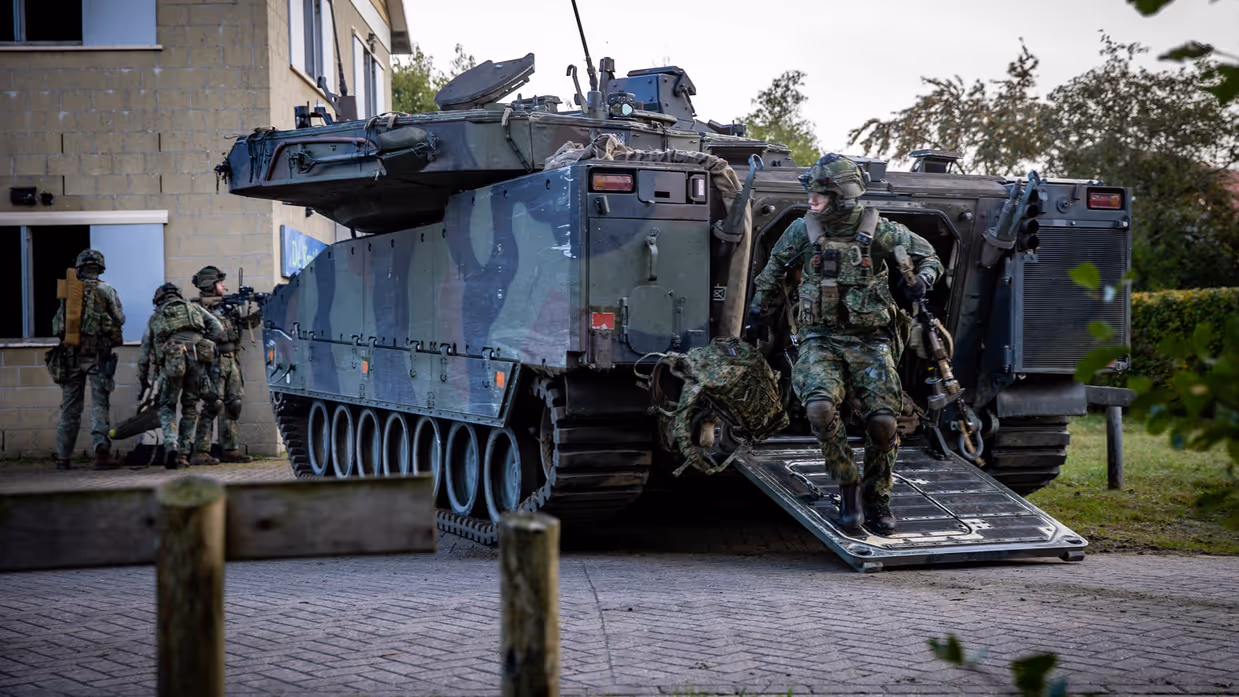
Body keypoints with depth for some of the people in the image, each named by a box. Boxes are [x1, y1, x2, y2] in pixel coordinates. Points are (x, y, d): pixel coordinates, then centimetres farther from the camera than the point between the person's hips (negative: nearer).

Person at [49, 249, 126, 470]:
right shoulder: (106, 291, -2)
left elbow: (57, 325, 10)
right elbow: (120, 319, 7)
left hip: (70, 355, 3)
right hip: (98, 355, -3)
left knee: (70, 408, 10)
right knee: (100, 405, -3)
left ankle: (63, 457, 14)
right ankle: (101, 450, -20)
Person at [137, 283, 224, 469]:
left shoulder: (155, 317, 24)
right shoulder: (193, 308, 25)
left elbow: (145, 350, 25)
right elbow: (218, 329, 12)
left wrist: (143, 379, 32)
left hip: (171, 361, -1)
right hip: (197, 358, 1)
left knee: (167, 407, 13)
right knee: (190, 408, 14)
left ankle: (171, 445, -11)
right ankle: (182, 454, 11)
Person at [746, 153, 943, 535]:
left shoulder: (880, 231, -2)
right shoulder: (801, 231, 2)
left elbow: (929, 257, 13)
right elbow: (771, 275, 20)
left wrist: (922, 280, -9)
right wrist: (758, 318, 27)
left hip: (870, 342, -1)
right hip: (820, 340, 1)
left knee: (883, 421, -16)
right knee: (820, 409, -27)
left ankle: (876, 497, 11)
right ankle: (848, 489, -5)